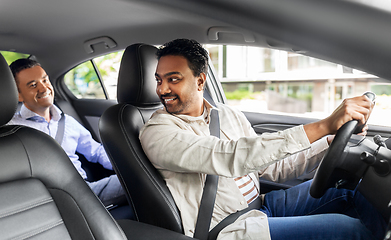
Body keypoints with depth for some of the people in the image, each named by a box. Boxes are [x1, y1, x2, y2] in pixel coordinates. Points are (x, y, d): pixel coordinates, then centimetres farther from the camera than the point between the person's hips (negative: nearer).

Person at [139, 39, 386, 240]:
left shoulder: (230, 115, 7)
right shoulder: (156, 133, -15)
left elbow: (275, 168, 9)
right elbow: (231, 157, -29)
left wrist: (335, 139, -2)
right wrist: (323, 126, -31)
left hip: (259, 205, 7)